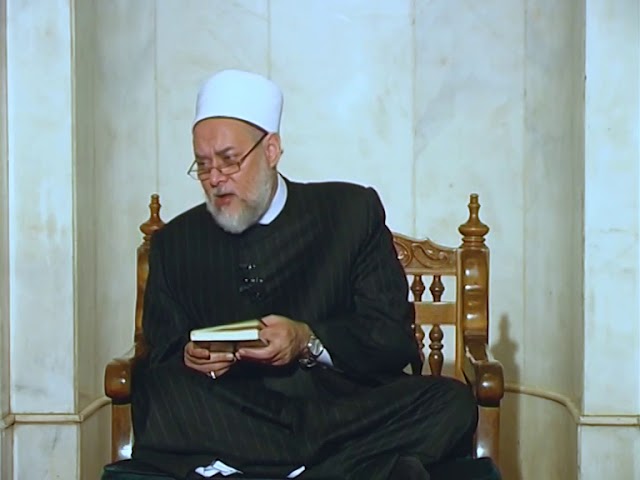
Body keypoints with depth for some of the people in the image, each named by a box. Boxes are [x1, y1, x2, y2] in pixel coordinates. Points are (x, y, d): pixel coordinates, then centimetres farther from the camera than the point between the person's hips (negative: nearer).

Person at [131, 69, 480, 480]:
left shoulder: (351, 211, 9)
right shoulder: (175, 242, 13)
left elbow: (394, 339, 3)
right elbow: (161, 359, 10)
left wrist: (309, 342, -15)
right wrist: (191, 360, -14)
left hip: (343, 408, 0)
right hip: (232, 417, 0)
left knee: (452, 405, -28)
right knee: (158, 393, -31)